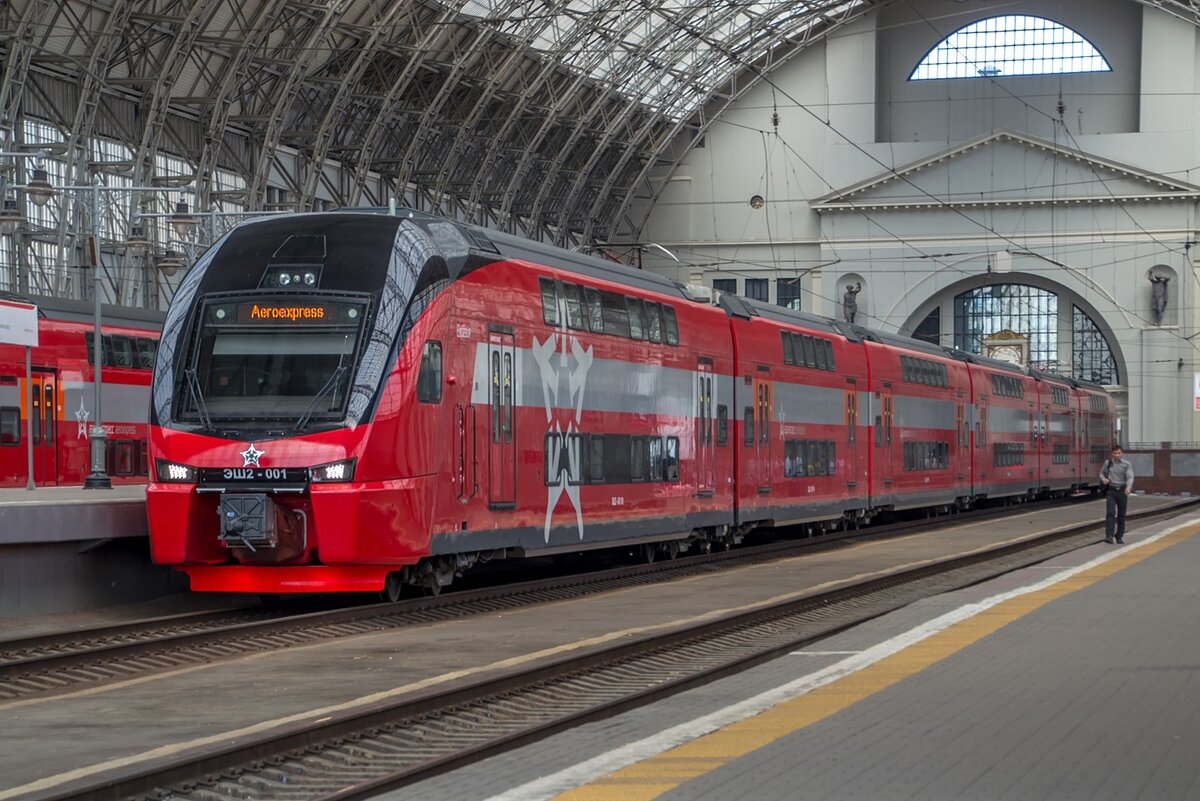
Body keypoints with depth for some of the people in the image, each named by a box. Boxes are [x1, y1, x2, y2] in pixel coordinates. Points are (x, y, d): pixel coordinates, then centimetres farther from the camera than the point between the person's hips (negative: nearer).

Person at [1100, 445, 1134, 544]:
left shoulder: (1127, 464, -4)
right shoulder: (1108, 463, 4)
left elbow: (1130, 477, -16)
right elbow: (1102, 474, 18)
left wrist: (1129, 487, -36)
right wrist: (1103, 479, -6)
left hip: (1122, 491, 0)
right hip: (1111, 491, 0)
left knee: (1121, 515, 7)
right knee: (1110, 513, -15)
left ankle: (1119, 537, 20)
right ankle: (1109, 536, -24)